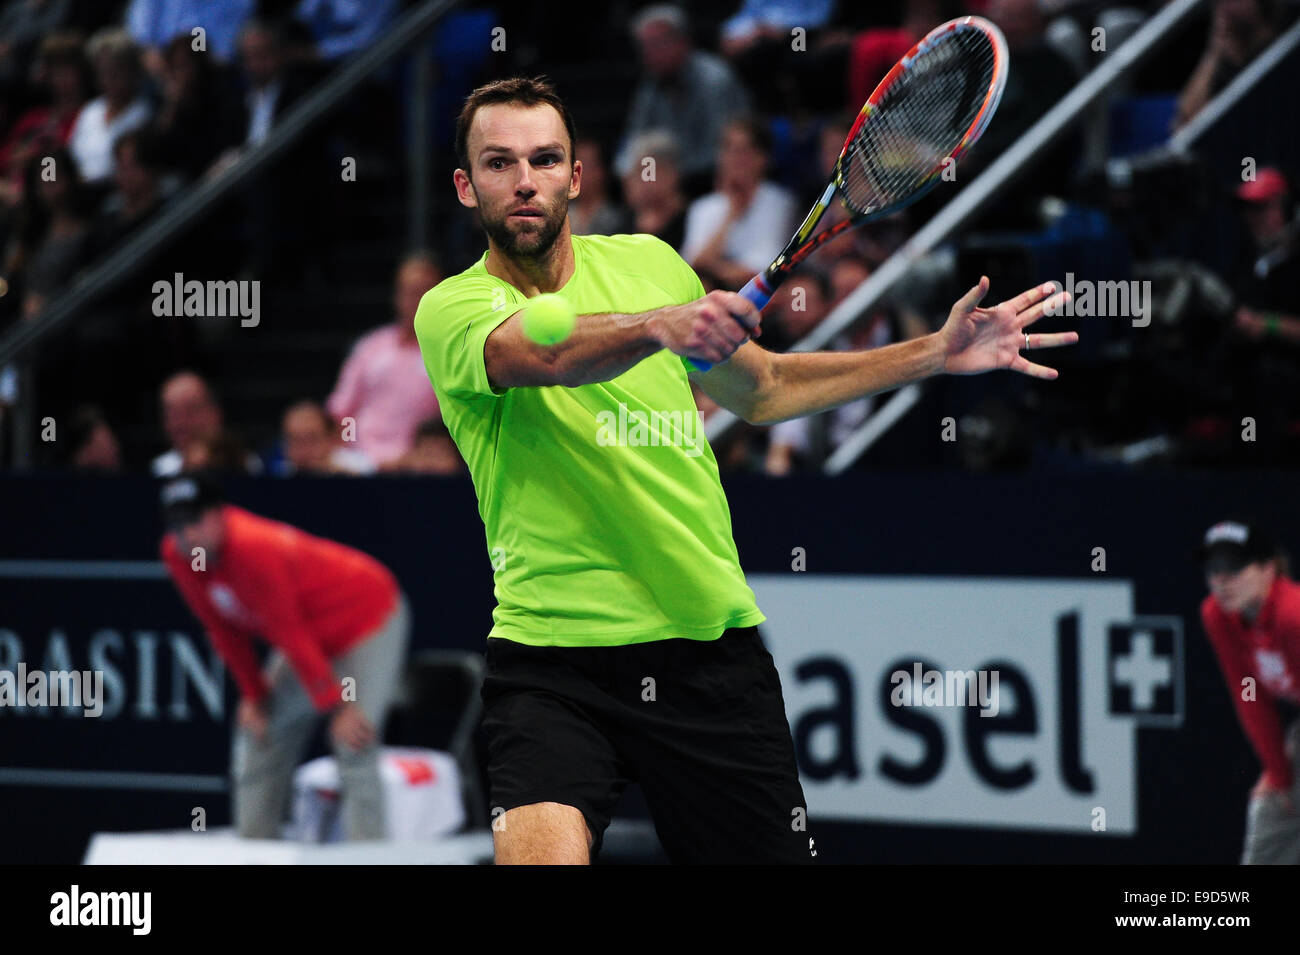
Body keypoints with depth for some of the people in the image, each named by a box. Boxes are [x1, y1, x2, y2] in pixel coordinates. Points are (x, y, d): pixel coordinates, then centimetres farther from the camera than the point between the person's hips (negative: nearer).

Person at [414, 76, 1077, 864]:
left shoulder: (646, 261, 11)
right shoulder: (452, 309, -5)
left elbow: (758, 390, 25)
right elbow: (547, 354, -28)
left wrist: (936, 354, 20)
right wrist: (662, 324, -46)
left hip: (713, 647, 5)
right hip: (551, 653, -4)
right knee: (541, 851, -28)